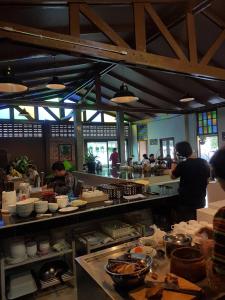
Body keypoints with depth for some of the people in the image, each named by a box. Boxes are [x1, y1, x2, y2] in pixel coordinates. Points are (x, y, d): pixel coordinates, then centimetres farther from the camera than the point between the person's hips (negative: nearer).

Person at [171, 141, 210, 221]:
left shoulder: (182, 165, -18)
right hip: (201, 200, 5)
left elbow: (173, 177, -1)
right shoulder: (204, 162, -3)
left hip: (186, 202, -5)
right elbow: (207, 181, 7)